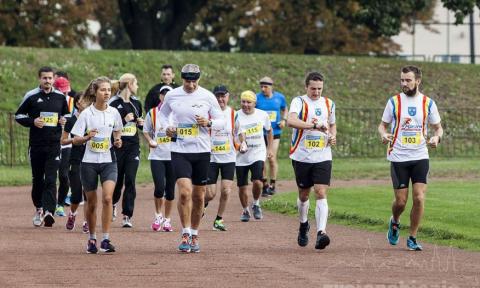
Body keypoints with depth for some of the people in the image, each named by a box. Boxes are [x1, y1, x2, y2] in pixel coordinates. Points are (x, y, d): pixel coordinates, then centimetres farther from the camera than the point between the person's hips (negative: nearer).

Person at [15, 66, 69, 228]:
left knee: (51, 180, -12)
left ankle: (48, 212, -21)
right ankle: (39, 209, 26)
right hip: (36, 145, 0)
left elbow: (67, 114, 22)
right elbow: (18, 115, 5)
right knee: (37, 179, 9)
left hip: (54, 145, 0)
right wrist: (32, 121, -12)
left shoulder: (60, 97, 8)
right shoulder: (31, 96, 1)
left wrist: (65, 120, -1)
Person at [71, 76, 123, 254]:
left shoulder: (113, 112, 2)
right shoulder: (86, 114, -6)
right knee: (91, 203, 7)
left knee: (107, 198, -17)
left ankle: (106, 240, -15)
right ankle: (92, 239, 25)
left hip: (108, 161, 1)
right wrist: (87, 137, -26)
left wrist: (118, 140, -1)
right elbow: (75, 140, -6)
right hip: (89, 161, -1)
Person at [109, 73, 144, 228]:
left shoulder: (136, 103, 12)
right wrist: (124, 120, -18)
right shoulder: (113, 103, -7)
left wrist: (141, 123, 3)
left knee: (130, 180, -7)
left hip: (133, 147, 3)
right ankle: (113, 204, 39)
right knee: (117, 179, 8)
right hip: (117, 146, -3)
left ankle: (127, 216, -5)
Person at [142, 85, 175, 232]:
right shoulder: (152, 113, 5)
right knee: (159, 187, -14)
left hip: (173, 156, 1)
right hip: (157, 156, -1)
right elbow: (146, 130, 14)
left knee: (170, 190, 6)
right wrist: (150, 141, -4)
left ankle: (167, 219, 19)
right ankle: (158, 215, 9)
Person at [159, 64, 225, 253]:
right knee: (184, 191, -16)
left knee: (198, 195, 8)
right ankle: (185, 234, -8)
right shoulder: (172, 96, 1)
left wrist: (209, 123, -17)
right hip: (180, 151, -1)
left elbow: (221, 120, 4)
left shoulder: (207, 96, -2)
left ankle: (194, 235, 22)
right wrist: (166, 127, 0)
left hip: (201, 151, 1)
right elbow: (162, 113, 20)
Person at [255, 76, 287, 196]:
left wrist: (284, 120, 1)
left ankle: (272, 184, 8)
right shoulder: (257, 98, -5)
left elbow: (285, 109, 19)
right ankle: (265, 184, 16)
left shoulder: (279, 97, 1)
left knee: (272, 159, -6)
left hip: (275, 133, 0)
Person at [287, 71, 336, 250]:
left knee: (321, 193, -12)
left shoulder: (329, 104, 9)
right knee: (304, 194, 12)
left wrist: (333, 136, 4)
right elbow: (291, 121, -27)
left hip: (323, 157, 2)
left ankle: (321, 232, -22)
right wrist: (315, 125, -36)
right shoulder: (299, 102, -7)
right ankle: (303, 225, 38)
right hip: (302, 156, -2)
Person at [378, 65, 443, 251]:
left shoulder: (428, 103, 3)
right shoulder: (394, 102, 1)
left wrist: (437, 137, -11)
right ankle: (395, 222, 33)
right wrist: (384, 135, -16)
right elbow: (383, 125, 7)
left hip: (420, 157, 1)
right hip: (398, 158, -1)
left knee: (419, 198, -10)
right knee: (401, 201, -1)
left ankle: (412, 239, 4)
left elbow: (438, 127, 12)